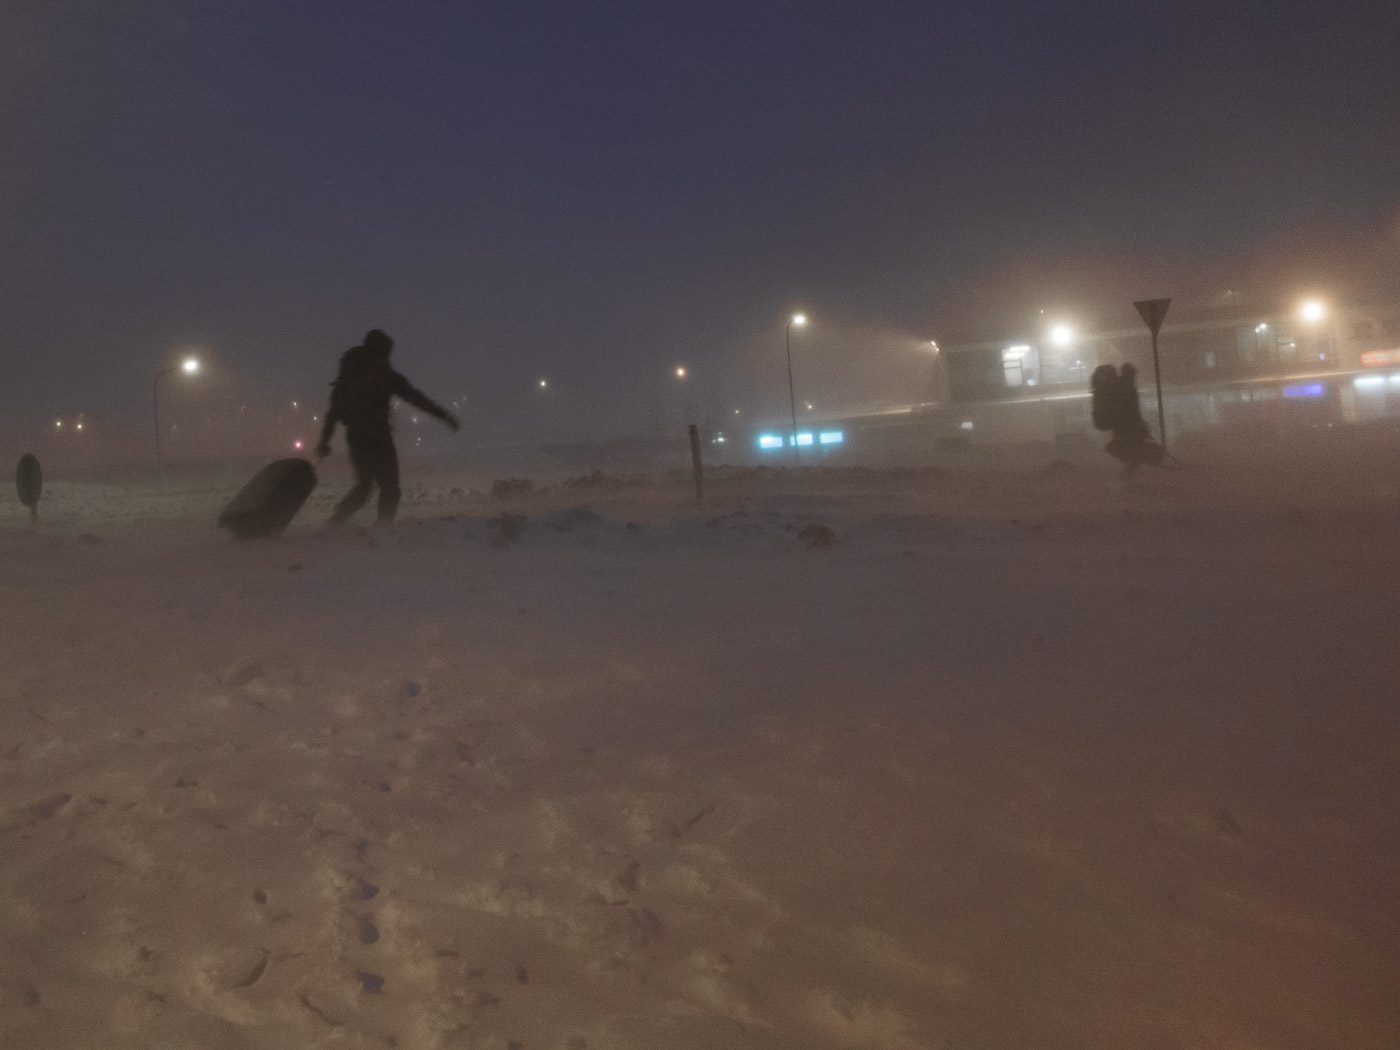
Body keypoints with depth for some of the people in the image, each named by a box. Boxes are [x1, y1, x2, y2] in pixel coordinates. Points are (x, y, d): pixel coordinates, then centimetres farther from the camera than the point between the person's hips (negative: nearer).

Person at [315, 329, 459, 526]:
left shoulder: (347, 374, 12)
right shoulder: (384, 375, -6)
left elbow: (334, 409, 14)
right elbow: (416, 397, -7)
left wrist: (324, 440, 19)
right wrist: (444, 415, -3)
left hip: (354, 436, 6)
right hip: (377, 436, -6)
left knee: (364, 484, 17)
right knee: (389, 485, 3)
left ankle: (336, 520, 3)